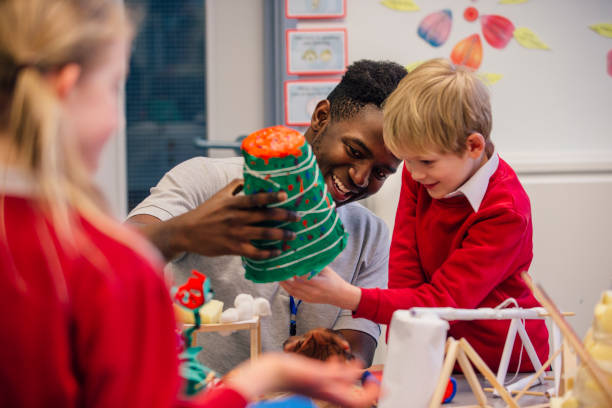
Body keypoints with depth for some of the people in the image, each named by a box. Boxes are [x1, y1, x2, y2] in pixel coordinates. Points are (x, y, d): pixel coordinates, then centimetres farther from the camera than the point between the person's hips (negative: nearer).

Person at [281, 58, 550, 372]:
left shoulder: (505, 212, -20)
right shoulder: (419, 175, 1)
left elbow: (444, 301, -25)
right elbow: (405, 271, -2)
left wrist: (348, 297, -35)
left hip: (508, 367, -5)